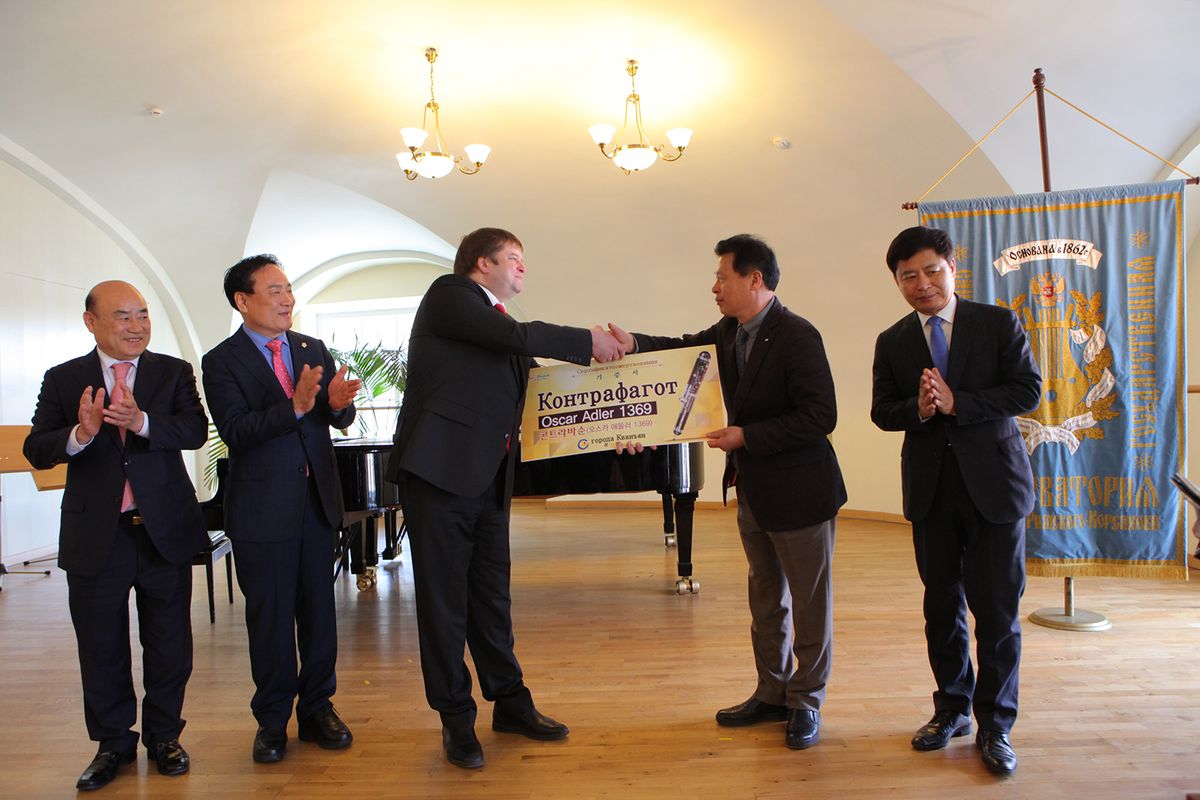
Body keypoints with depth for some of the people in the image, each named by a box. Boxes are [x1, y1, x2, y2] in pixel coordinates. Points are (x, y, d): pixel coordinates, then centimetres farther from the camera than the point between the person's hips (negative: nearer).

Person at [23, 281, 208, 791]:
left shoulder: (174, 373, 1)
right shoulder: (63, 380, 2)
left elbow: (196, 431, -13)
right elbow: (36, 451, -4)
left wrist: (141, 421, -31)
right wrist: (80, 433, -25)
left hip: (165, 531, 0)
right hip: (95, 536, 1)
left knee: (169, 645, 10)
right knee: (101, 649, 12)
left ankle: (164, 737, 29)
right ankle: (113, 743, 30)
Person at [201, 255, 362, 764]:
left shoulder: (313, 349, 9)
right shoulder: (221, 362, -4)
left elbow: (340, 419, 6)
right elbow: (235, 431, -16)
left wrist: (338, 402, -18)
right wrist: (295, 406, -30)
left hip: (317, 499, 4)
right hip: (263, 506, -4)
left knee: (319, 608, 10)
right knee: (270, 616, 6)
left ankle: (317, 708, 26)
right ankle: (272, 721, 24)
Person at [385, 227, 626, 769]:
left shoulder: (497, 323, 19)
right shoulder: (449, 294, -3)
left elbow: (525, 394, 20)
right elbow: (518, 337, -18)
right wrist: (588, 341, -7)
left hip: (488, 476, 8)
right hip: (441, 468, -7)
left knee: (491, 594, 14)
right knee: (444, 598, 3)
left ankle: (509, 702, 27)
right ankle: (456, 718, 16)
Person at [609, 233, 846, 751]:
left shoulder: (797, 336, -20)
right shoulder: (730, 331, 4)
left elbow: (820, 417, -24)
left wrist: (746, 436, -24)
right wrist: (634, 344, -11)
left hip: (799, 492, -8)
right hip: (753, 490, 9)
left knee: (809, 604, 8)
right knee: (766, 600, 19)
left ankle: (806, 703, 25)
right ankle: (773, 694, 35)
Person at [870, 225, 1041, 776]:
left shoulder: (998, 323, -1)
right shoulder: (892, 343, 6)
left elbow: (1028, 390, -8)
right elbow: (881, 412, 4)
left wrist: (955, 403, -18)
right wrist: (917, 409, -17)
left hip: (993, 482, -2)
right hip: (930, 487, 3)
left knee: (996, 608, 1)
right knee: (942, 604, 13)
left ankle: (995, 725, 17)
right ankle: (953, 708, 30)